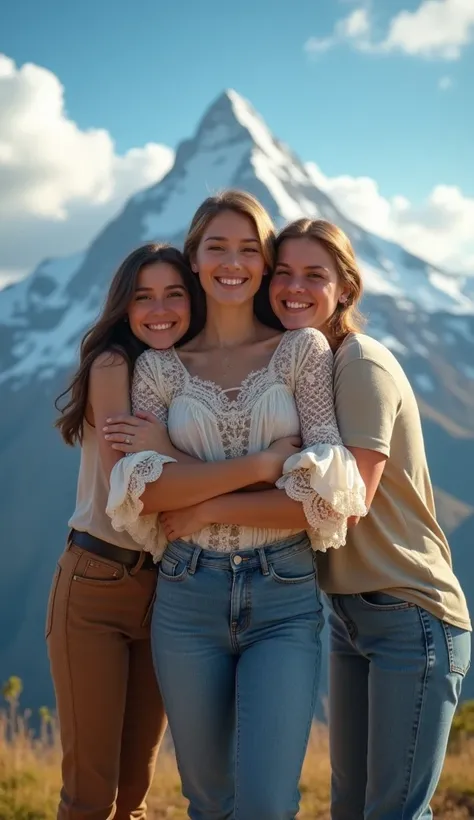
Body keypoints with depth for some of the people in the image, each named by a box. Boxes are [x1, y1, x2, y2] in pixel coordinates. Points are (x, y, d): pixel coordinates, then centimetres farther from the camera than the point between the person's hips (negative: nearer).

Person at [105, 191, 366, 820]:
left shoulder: (303, 350, 3)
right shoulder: (160, 366, 8)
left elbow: (328, 495, -7)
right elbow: (139, 490, -7)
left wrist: (194, 504, -10)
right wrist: (258, 466, -15)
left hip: (284, 600, -2)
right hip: (188, 599, 2)